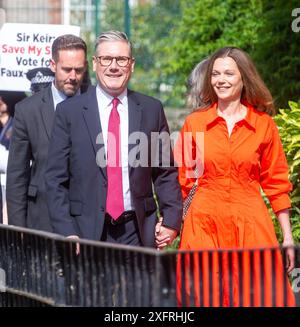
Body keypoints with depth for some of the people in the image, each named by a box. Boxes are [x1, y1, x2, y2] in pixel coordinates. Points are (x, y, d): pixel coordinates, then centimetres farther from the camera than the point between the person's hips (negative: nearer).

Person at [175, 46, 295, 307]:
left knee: (260, 296, -2)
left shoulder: (264, 125, 3)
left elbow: (276, 182, 7)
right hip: (205, 224, 0)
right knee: (204, 295, 0)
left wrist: (288, 237, 4)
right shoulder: (195, 123, 4)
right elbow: (180, 178, 7)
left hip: (250, 226, 0)